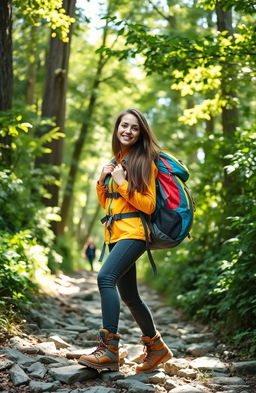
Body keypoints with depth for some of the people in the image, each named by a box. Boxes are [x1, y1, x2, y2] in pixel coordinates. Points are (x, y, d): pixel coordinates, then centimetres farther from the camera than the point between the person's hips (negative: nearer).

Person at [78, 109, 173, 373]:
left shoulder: (144, 162, -3)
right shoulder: (114, 162, 18)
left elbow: (148, 205, -8)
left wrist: (122, 183, -13)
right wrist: (102, 180, 5)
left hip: (133, 232, -8)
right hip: (114, 233, 8)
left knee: (106, 277, -28)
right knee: (129, 296, 11)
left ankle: (109, 349, -26)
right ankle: (156, 347, 26)